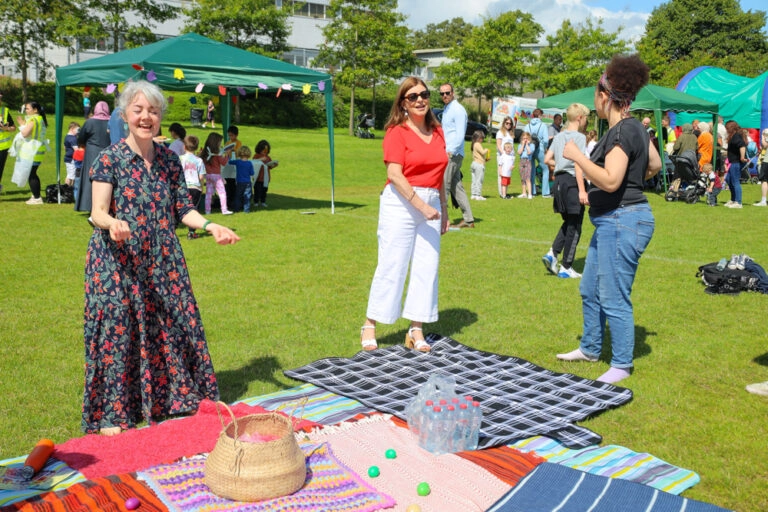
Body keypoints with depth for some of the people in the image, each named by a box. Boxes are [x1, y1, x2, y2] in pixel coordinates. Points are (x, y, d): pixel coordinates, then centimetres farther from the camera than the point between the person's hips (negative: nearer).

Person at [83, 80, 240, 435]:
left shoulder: (169, 160, 7)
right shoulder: (110, 160, -6)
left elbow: (183, 209, 9)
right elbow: (97, 212, -12)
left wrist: (211, 226, -7)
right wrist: (112, 223, -34)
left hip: (163, 261, 4)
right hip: (118, 262, -4)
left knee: (171, 326, 7)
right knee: (117, 330, -2)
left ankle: (172, 399, 24)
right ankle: (111, 414, 10)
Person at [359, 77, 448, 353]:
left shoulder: (437, 132, 12)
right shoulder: (397, 132, -6)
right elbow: (395, 175, -15)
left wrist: (444, 210, 17)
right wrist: (421, 205, -19)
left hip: (431, 203, 6)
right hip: (400, 203, -6)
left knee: (427, 267, 5)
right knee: (392, 265, -3)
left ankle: (416, 331, 14)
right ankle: (369, 327, 9)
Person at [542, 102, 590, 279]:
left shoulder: (558, 137, 13)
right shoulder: (579, 137, -10)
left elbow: (547, 160, 13)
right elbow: (578, 164, -18)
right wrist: (582, 190, -21)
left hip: (559, 180, 8)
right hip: (572, 182, -8)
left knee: (568, 223, 20)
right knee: (574, 227, 1)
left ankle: (552, 254, 5)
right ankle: (566, 268, 4)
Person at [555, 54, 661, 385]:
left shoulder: (623, 132, -20)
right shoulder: (635, 128, 10)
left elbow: (610, 180, -28)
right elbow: (655, 164, 22)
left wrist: (576, 156, -21)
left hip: (621, 222, -11)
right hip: (613, 221, 11)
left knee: (614, 298, -1)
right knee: (590, 290, 20)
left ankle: (622, 365, 12)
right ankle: (590, 348, 35)